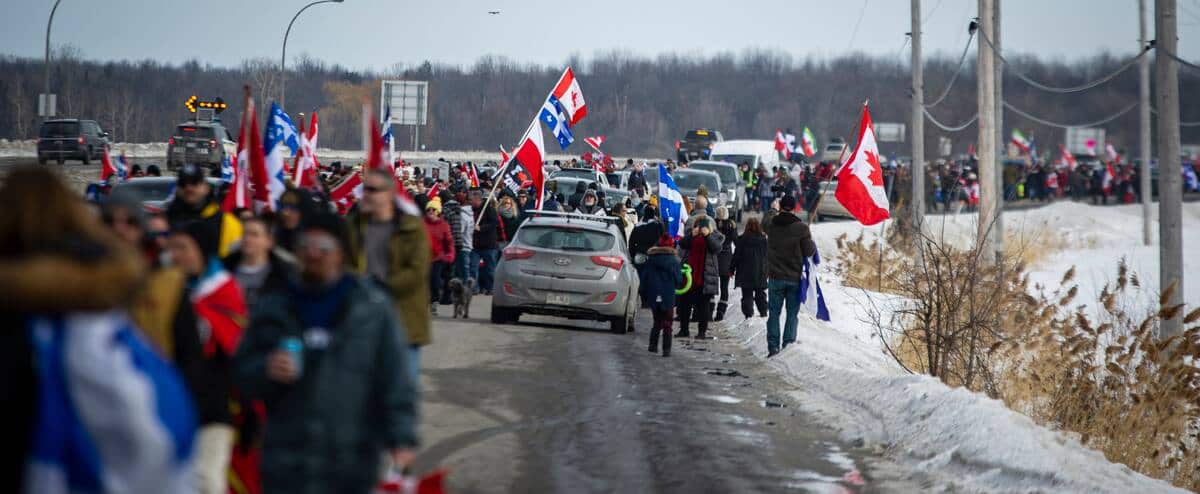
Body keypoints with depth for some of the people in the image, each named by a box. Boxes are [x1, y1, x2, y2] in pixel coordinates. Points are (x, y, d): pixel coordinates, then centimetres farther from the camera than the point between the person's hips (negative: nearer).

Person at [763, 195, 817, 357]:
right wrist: (812, 243, 14)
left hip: (775, 277, 1)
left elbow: (765, 221, 21)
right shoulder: (801, 228, -12)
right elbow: (809, 251, -8)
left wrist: (773, 210, 39)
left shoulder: (771, 224, -4)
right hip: (795, 277, -1)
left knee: (774, 313, 8)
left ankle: (773, 347, 3)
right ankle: (789, 343, 1)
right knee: (792, 314, 7)